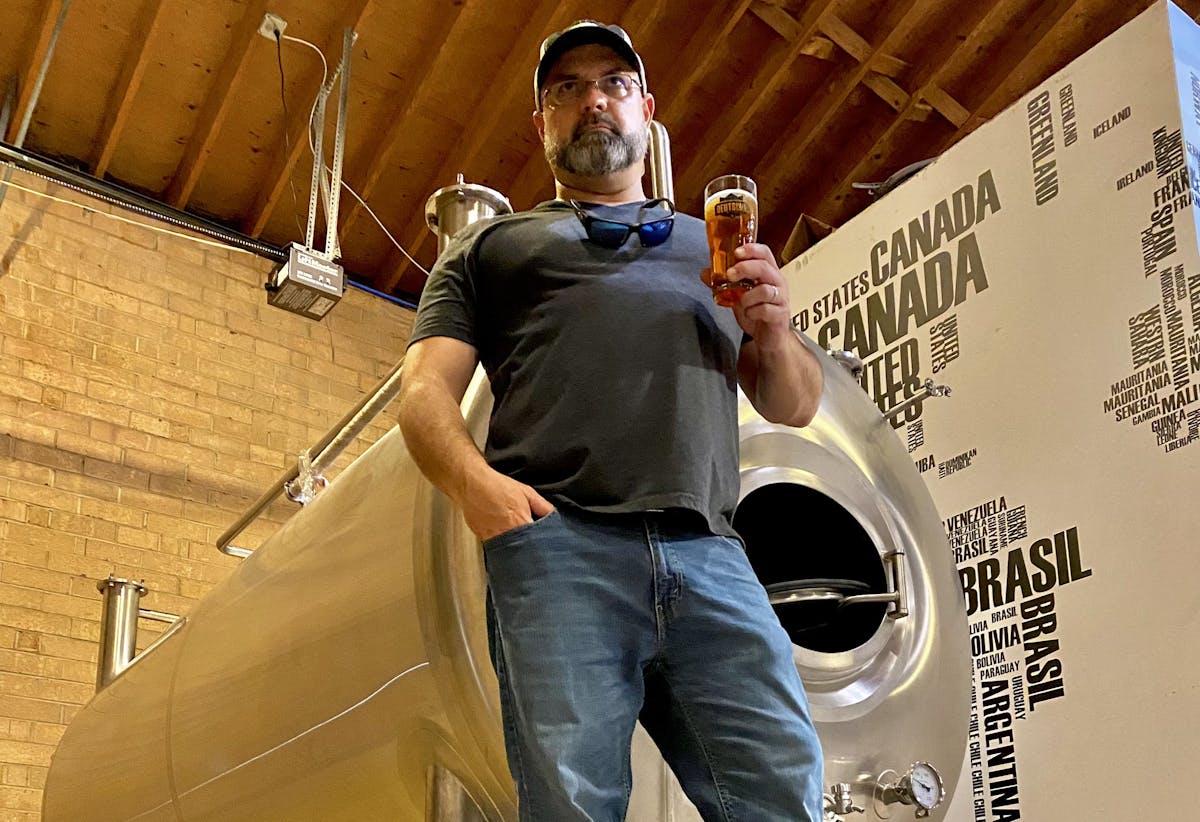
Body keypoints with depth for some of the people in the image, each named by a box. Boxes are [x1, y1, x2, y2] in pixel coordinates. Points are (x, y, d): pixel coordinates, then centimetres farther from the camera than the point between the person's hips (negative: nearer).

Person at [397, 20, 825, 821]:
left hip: (709, 553, 2)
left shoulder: (713, 245, 33)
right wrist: (472, 479, -11)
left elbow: (796, 406, 28)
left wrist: (775, 337, 3)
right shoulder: (491, 245, 26)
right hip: (559, 545, -1)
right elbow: (426, 393, 12)